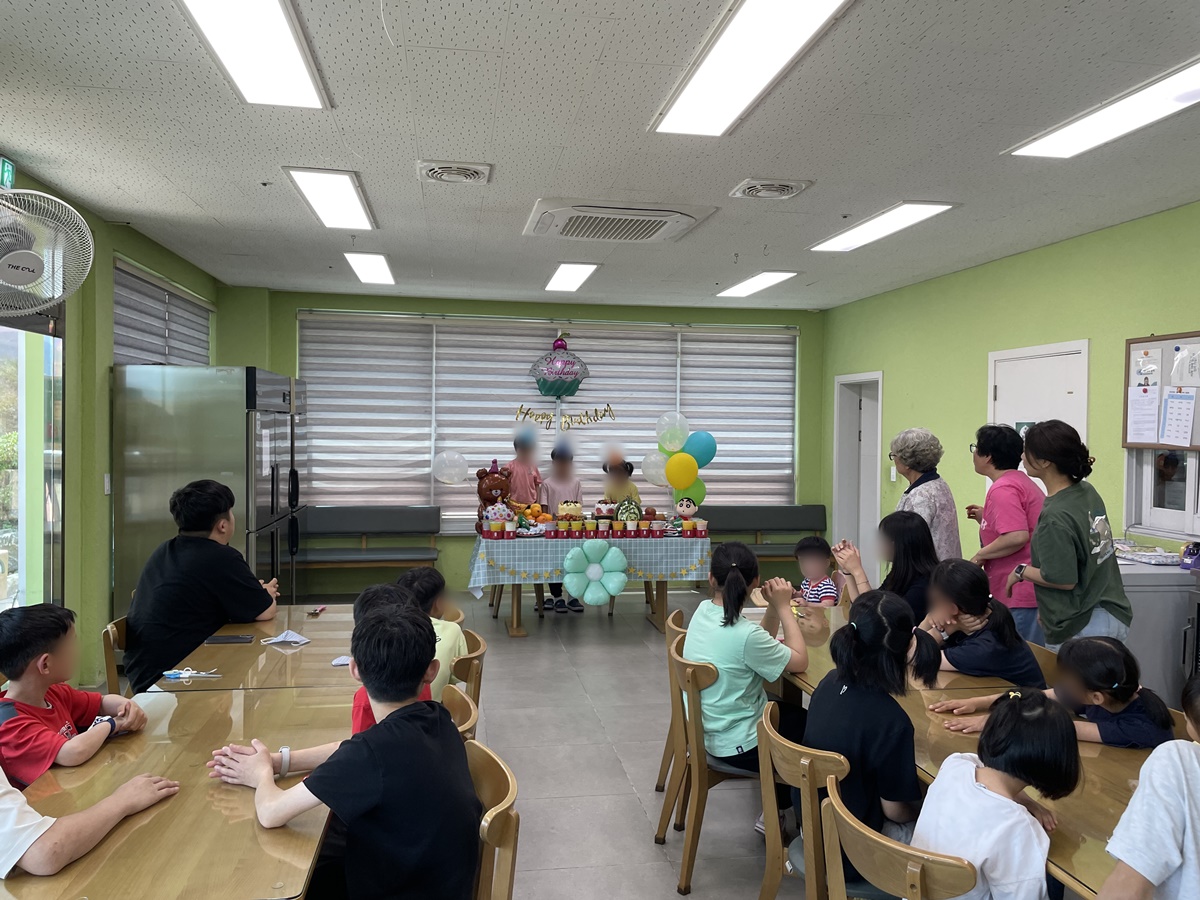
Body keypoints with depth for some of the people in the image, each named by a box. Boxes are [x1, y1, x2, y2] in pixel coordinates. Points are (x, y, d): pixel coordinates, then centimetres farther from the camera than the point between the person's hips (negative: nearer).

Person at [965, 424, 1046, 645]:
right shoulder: (1021, 482, 17)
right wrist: (985, 517, 19)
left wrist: (980, 556, -14)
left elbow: (1017, 537, -27)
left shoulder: (1003, 489, -16)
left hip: (1019, 596, -11)